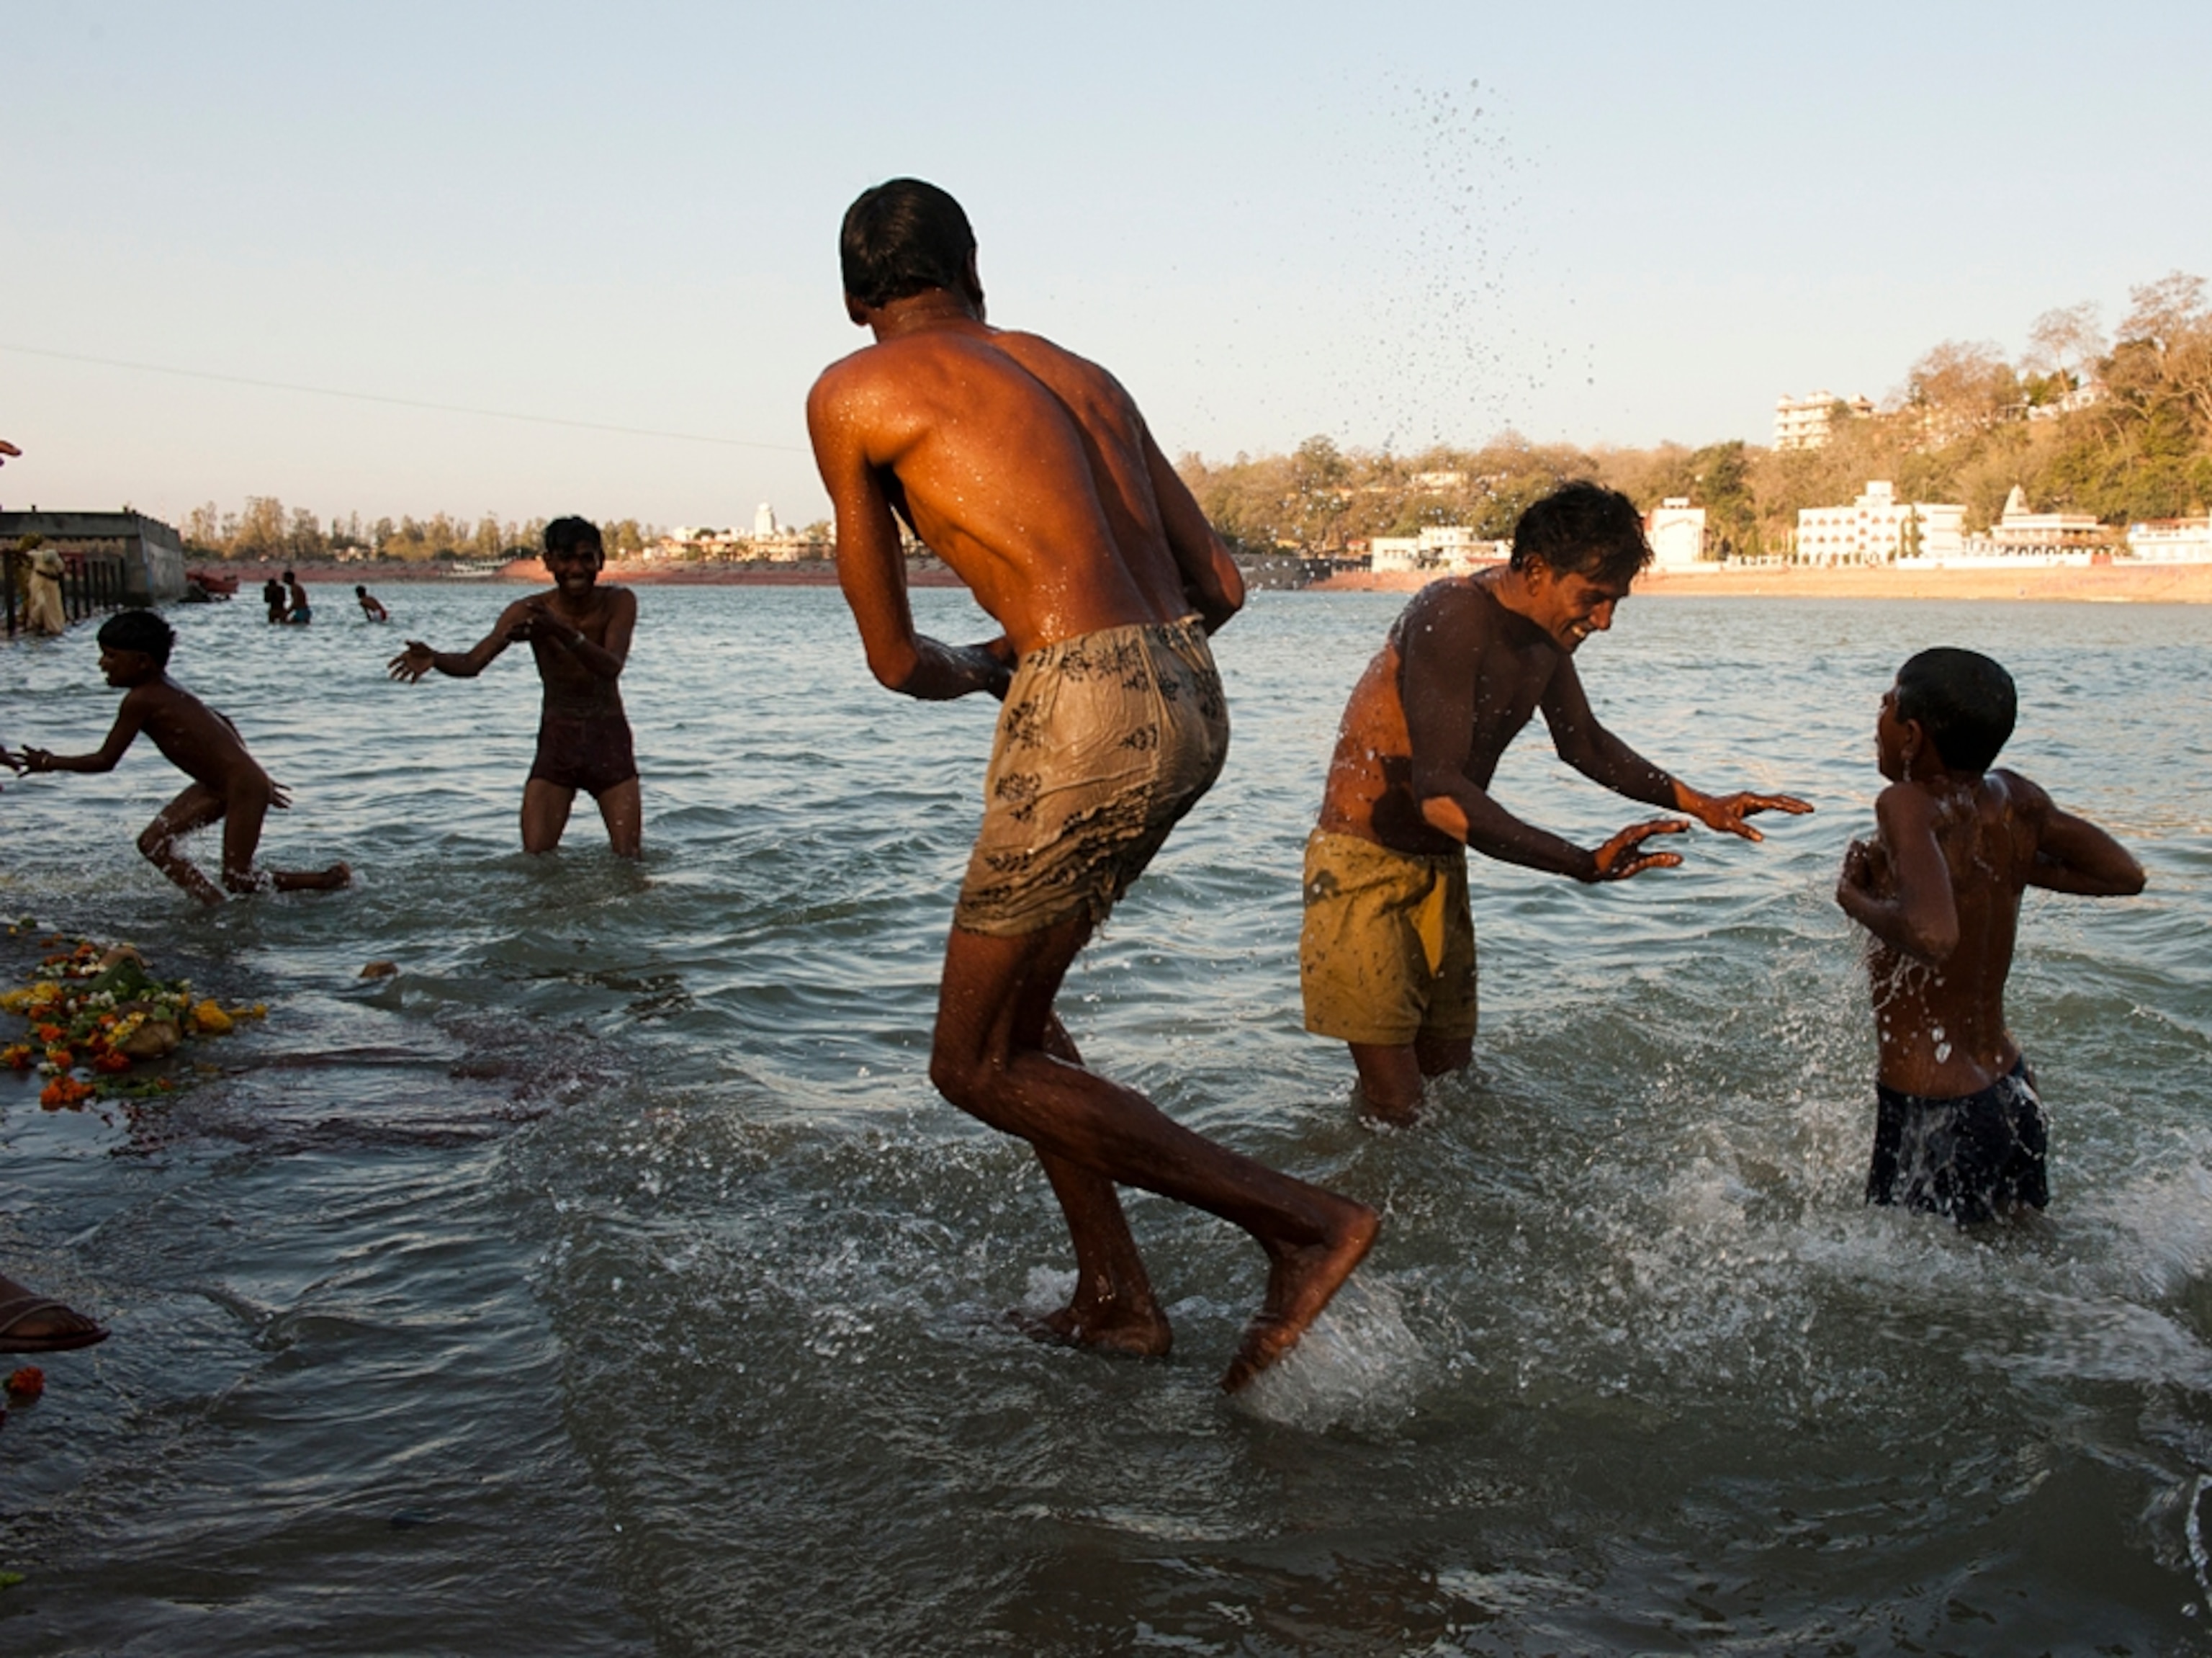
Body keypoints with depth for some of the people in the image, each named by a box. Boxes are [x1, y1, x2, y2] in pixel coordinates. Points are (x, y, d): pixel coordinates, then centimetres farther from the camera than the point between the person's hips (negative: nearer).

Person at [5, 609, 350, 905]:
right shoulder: (166, 689, 9)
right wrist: (251, 773, 25)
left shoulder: (140, 700, -18)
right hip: (218, 787, 10)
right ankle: (215, 908, 7)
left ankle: (332, 878, 9)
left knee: (238, 880, -3)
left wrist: (49, 763, -1)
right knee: (153, 843, 5)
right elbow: (222, 725, 18)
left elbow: (105, 761, -14)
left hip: (244, 788, -10)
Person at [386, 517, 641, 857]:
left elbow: (611, 667, -26)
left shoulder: (619, 602, -10)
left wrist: (564, 632, -42)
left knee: (628, 861, -3)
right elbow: (472, 662, -15)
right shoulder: (530, 611, -8)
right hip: (556, 742, 1)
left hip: (609, 740, -1)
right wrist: (434, 658, -37)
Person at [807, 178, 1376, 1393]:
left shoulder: (850, 394, 4)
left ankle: (1305, 1222, 3)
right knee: (1013, 1004, 23)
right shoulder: (1082, 375, 21)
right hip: (1191, 700, 8)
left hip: (1087, 717, -8)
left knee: (975, 1065, 6)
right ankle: (1117, 1300, 26)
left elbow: (892, 658, 6)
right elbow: (1221, 588, 21)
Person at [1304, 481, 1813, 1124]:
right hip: (1364, 862, -9)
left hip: (1440, 870, 9)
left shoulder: (1547, 630, 3)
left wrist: (1699, 803, 15)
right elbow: (1441, 795, -36)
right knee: (1396, 1108, -10)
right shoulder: (1453, 618, -26)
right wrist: (1586, 864, -43)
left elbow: (1583, 742, 22)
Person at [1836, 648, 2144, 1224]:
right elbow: (2126, 875, 10)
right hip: (2013, 1095, 8)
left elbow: (1933, 935, -37)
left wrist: (1855, 898, -18)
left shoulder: (1909, 806, -22)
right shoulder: (2015, 800, -1)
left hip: (1932, 1114, -8)